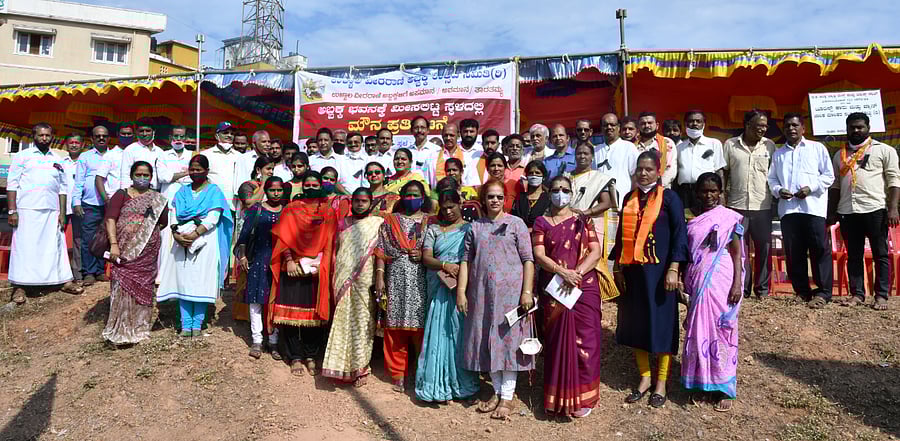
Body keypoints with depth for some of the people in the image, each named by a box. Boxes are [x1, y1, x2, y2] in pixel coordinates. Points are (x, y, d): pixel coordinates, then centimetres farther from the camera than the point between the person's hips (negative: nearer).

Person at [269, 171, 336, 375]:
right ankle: (295, 358, 8)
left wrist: (319, 264, -5)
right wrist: (289, 260, -12)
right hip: (294, 269, -1)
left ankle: (311, 356, 16)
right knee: (292, 311, -2)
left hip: (318, 271, 1)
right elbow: (284, 238, 0)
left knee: (316, 312, 3)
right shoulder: (291, 209, 8)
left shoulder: (328, 212, 10)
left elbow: (330, 242, 6)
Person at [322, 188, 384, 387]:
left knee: (362, 322, 0)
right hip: (343, 282, 3)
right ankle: (342, 366, 15)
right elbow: (335, 252, 15)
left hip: (365, 282, -3)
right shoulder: (342, 224, 13)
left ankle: (360, 367, 10)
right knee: (343, 321, 5)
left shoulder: (378, 224, 3)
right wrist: (335, 279, 9)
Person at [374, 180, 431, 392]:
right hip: (396, 280, 1)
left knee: (422, 326, -3)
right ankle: (398, 374, 14)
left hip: (421, 281, -1)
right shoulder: (390, 221, 13)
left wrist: (424, 255, -10)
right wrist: (379, 277, -3)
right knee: (396, 327, 3)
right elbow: (382, 252, 6)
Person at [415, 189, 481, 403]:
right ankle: (438, 384, 7)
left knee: (459, 333, 0)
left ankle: (461, 382, 12)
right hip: (439, 289, 2)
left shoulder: (470, 228, 7)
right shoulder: (433, 229, 13)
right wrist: (445, 265, -14)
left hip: (462, 288, -1)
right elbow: (426, 257, 3)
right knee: (438, 334, 0)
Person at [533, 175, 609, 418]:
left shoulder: (583, 220, 9)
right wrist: (562, 272, -19)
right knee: (557, 340, 3)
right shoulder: (541, 222, 7)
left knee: (584, 340, -1)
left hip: (585, 287, 0)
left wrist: (577, 273, -16)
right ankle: (558, 397, 15)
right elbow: (538, 255, -3)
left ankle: (583, 397, 10)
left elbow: (596, 252, 0)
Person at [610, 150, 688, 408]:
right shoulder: (630, 198, 11)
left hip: (658, 269, -5)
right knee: (635, 322, 8)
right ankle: (644, 377, 22)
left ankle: (661, 382, 14)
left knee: (660, 321, 2)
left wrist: (673, 269, -15)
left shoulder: (668, 197, -3)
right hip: (632, 270, 5)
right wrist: (617, 265, 14)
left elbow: (679, 234, -7)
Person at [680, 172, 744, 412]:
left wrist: (737, 284, -11)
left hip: (722, 281, -3)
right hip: (697, 283, 3)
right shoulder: (691, 219, 8)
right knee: (698, 331, 7)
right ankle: (701, 384, 18)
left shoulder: (729, 218, -1)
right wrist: (685, 284, 9)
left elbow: (736, 253, -3)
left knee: (721, 330, 2)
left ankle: (724, 387, 12)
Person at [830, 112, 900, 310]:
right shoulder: (840, 155, 17)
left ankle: (881, 295, 5)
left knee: (880, 254, 1)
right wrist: (833, 211, 11)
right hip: (847, 211, 4)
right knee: (853, 255, 6)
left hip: (875, 210, -3)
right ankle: (857, 294, 10)